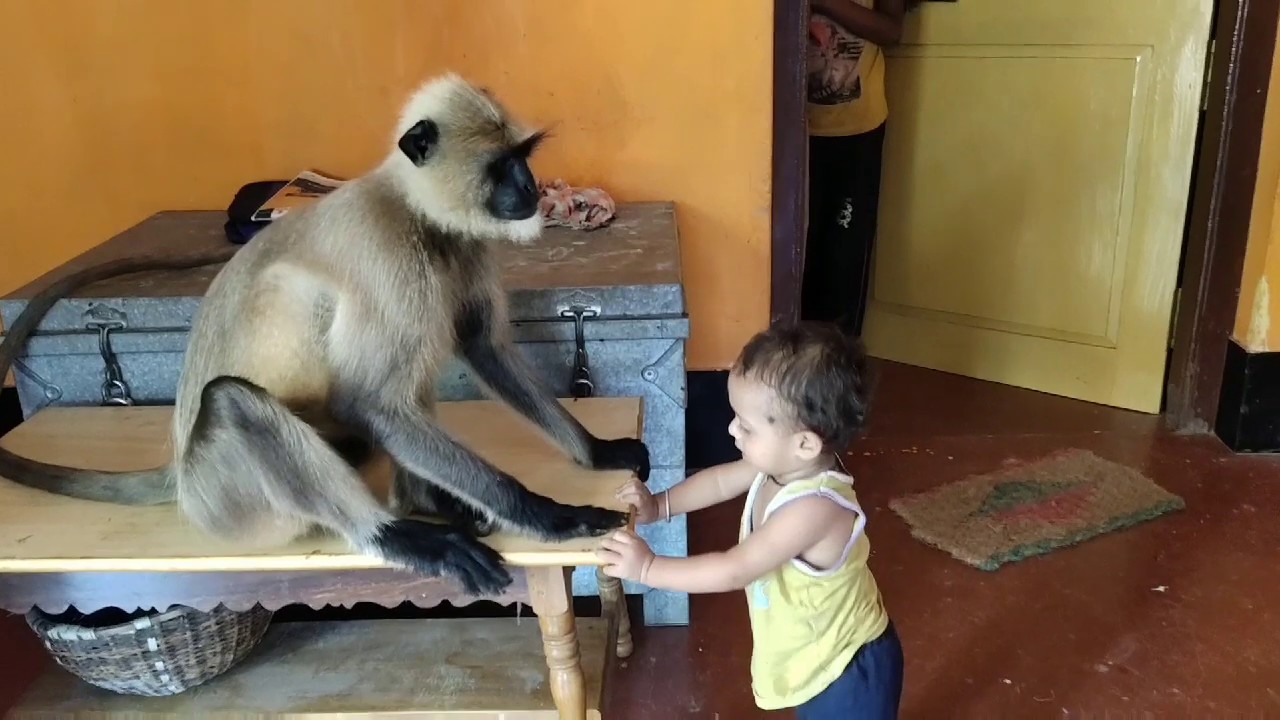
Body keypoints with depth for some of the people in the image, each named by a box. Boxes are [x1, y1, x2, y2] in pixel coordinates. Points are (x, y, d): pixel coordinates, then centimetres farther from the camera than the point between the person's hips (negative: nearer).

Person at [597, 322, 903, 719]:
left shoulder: (814, 506, -38)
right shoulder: (783, 465, -13)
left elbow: (734, 571, -36)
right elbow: (720, 480, 6)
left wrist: (647, 567, -29)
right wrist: (659, 506, -2)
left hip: (848, 670, -8)